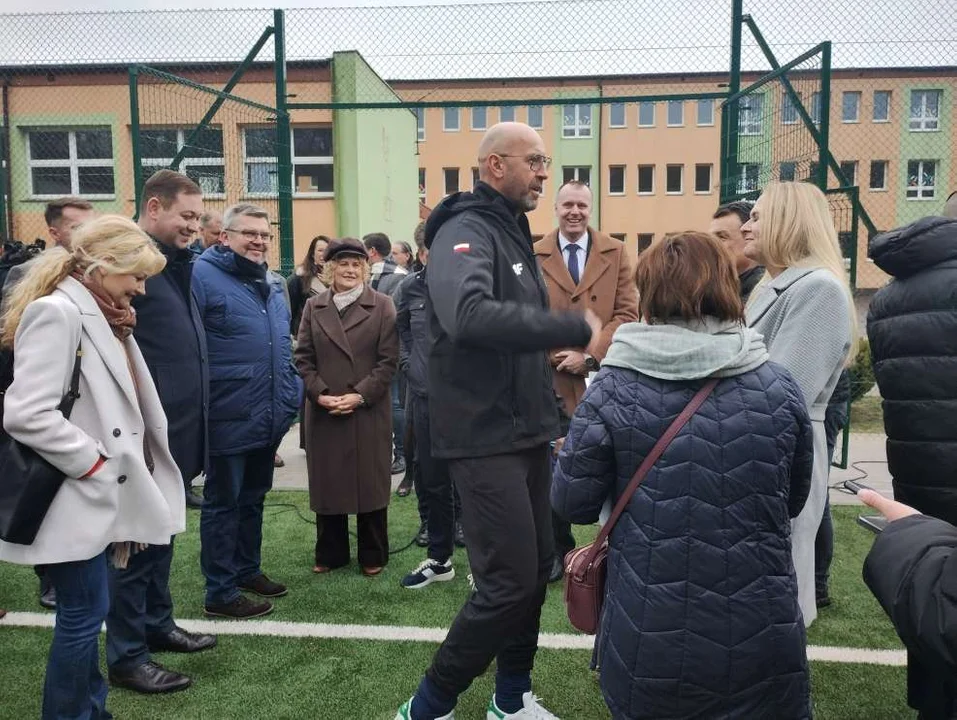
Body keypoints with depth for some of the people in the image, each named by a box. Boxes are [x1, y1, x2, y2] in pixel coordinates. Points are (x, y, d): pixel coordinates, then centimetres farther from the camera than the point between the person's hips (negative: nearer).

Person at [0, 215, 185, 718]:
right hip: (76, 497, -9)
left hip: (99, 494, 9)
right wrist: (94, 465, -19)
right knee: (83, 616, 2)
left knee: (85, 614, 19)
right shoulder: (57, 311, -18)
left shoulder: (98, 316, 12)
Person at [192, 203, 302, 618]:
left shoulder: (272, 284, 14)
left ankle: (247, 569, 36)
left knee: (253, 498, 20)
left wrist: (291, 397, 17)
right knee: (223, 503, 4)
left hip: (268, 419, 8)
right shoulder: (203, 276, -12)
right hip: (229, 418, -8)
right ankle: (220, 592, 15)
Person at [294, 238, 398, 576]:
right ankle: (331, 553, 25)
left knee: (370, 482, 5)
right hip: (323, 412, 3)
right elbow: (302, 358, 4)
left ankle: (373, 555, 20)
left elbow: (388, 360, -6)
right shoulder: (313, 307, 9)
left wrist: (360, 395, -15)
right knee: (327, 482, 10)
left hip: (369, 411, -2)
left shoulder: (382, 306, 0)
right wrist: (319, 394, -11)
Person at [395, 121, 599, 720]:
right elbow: (470, 315, -36)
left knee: (536, 569, 15)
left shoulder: (514, 233, 16)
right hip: (486, 438, -9)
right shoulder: (466, 232, -15)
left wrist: (550, 417, 20)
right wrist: (576, 329, -31)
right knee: (509, 581, -6)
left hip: (525, 433, 9)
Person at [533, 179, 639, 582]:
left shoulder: (616, 253, 6)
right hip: (552, 378, 0)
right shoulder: (534, 255, 4)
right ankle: (559, 549, 24)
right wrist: (555, 355, -11)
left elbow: (627, 313, -1)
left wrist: (590, 354, -12)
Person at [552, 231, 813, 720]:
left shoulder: (612, 389, -13)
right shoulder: (780, 387, -5)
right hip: (763, 642, 2)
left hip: (650, 642, -1)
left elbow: (570, 505, -7)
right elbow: (794, 500, 9)